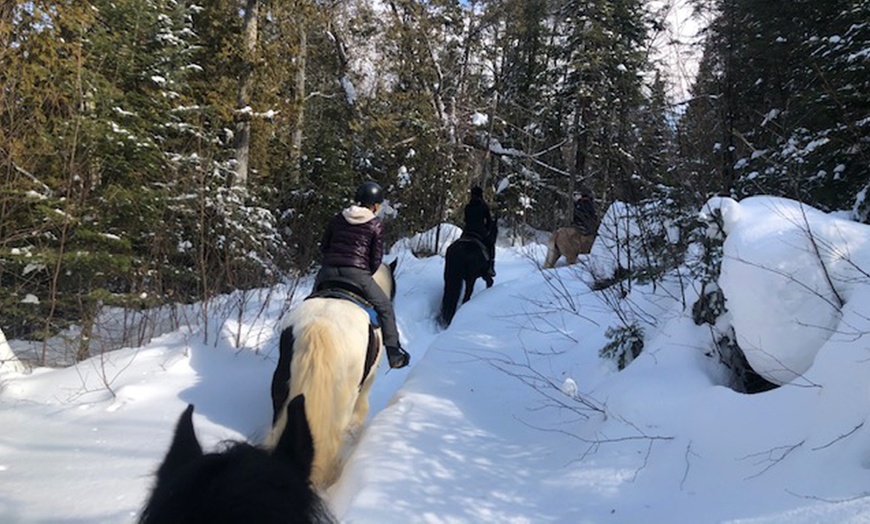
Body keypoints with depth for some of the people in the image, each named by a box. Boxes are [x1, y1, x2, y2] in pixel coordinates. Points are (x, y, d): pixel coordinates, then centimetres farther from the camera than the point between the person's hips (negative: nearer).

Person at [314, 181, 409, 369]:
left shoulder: (338, 219, 16)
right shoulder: (376, 224, 4)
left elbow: (324, 246, 18)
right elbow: (377, 258, 2)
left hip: (328, 270, 4)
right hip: (356, 273, -4)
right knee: (385, 307, 12)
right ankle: (394, 354, 10)